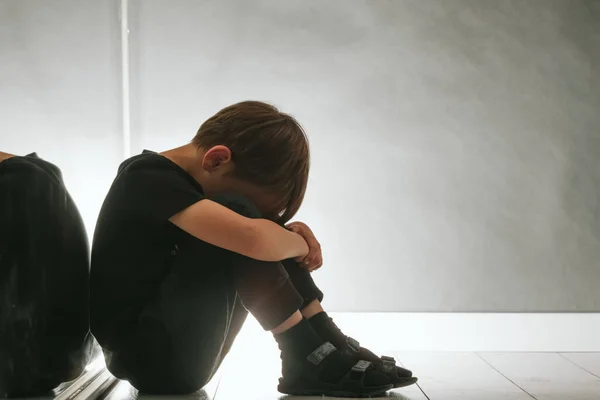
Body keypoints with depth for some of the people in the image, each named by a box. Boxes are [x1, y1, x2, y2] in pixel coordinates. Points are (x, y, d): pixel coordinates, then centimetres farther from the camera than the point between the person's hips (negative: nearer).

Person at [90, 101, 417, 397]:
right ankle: (308, 358, -17)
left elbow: (265, 239, 16)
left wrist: (291, 234, -5)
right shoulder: (149, 176, -19)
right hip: (149, 356, -9)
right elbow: (254, 239, -36)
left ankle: (326, 342, -5)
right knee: (237, 219, -23)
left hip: (179, 349, 9)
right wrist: (299, 244, -15)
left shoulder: (171, 177, 8)